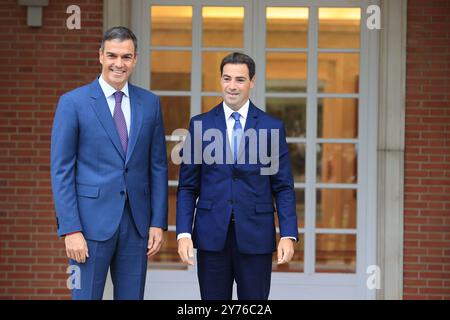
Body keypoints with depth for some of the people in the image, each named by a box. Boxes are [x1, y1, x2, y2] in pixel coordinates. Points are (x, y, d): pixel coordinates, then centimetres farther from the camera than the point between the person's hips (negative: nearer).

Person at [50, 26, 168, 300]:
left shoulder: (150, 103, 8)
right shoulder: (73, 102, -3)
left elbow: (158, 166, 10)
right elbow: (62, 170, -5)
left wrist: (158, 223, 3)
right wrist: (71, 229, -11)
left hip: (137, 224, 3)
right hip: (92, 222, -3)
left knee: (131, 297, 8)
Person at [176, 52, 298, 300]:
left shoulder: (272, 127, 4)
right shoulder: (200, 125, 5)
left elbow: (283, 187, 4)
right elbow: (187, 187, 6)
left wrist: (288, 235, -6)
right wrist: (183, 233, -4)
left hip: (255, 236, 0)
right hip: (212, 234, 1)